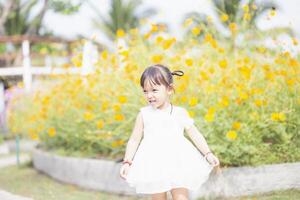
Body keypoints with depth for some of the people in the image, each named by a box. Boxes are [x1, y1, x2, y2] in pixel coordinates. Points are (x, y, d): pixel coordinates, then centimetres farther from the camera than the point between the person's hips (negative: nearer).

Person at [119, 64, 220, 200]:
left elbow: (195, 135, 5)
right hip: (155, 165, 0)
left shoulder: (180, 113, 2)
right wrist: (127, 162, 0)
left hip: (178, 164, 0)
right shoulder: (144, 114, 2)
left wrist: (208, 153, -5)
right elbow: (134, 139, 6)